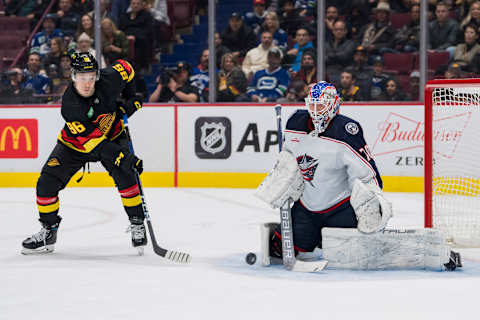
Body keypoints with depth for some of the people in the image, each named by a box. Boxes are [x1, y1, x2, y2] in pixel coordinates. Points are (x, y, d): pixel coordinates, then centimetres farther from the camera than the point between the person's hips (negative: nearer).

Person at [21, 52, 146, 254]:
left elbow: (125, 67, 1)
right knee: (47, 183, -10)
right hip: (75, 143, -1)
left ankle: (137, 223, -6)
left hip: (112, 135, 1)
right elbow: (93, 142, -37)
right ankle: (49, 231, 10)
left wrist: (130, 98, -3)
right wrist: (121, 158, -43)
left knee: (124, 175, -23)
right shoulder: (69, 105, -33)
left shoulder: (110, 79, -25)